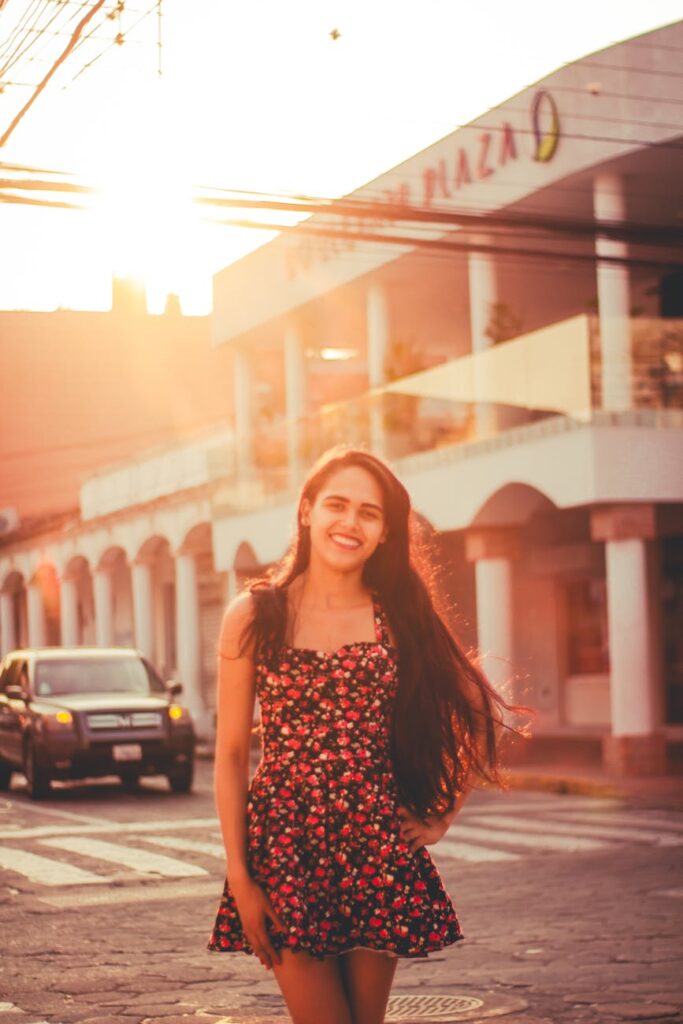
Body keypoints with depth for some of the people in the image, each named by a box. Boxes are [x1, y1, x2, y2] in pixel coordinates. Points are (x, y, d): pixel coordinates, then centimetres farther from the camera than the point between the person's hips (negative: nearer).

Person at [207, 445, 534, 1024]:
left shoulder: (401, 620, 5)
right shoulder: (255, 617, 1)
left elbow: (481, 721, 13)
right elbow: (231, 752, 0)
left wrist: (440, 821, 8)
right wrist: (240, 877, -6)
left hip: (379, 850, 2)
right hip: (286, 848, -2)